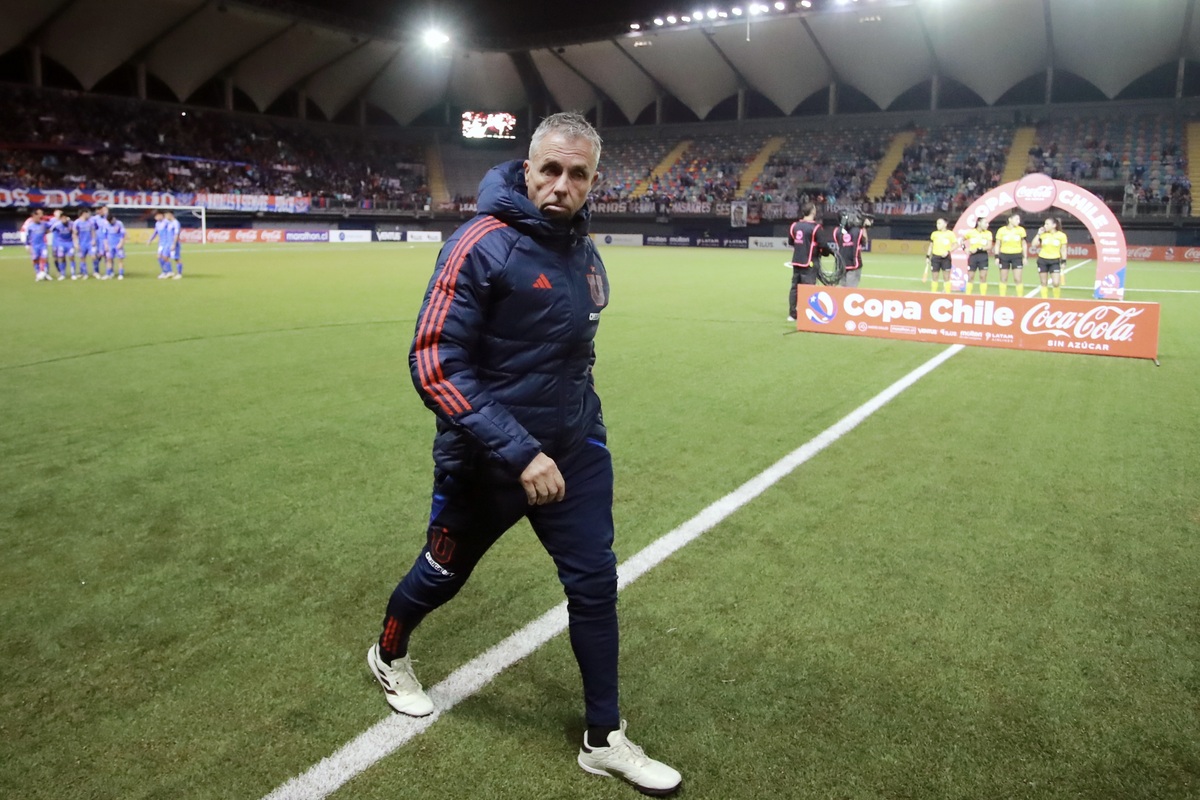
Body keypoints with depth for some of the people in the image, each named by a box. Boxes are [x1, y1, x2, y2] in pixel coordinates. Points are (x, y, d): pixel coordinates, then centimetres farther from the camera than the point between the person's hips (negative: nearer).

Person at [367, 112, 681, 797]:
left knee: (596, 584, 4)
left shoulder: (585, 253, 3)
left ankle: (605, 740, 22)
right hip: (487, 459, -5)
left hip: (576, 453, 6)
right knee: (444, 574, 17)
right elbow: (436, 366, -25)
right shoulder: (483, 245, -20)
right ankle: (389, 655, 50)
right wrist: (518, 453, -30)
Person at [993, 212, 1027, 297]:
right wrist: (997, 257, -4)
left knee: (1018, 279, -6)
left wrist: (1025, 257, 3)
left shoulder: (1021, 230, 1)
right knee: (1003, 279, 6)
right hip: (1004, 255, 0)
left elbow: (1024, 244, 8)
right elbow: (997, 244, 4)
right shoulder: (1001, 230, -2)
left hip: (1017, 256, 0)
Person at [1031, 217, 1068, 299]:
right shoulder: (1043, 234, 1)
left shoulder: (1062, 235, -4)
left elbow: (1063, 249, 2)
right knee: (1043, 283, 6)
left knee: (1056, 283, -10)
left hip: (1055, 261, -2)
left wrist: (1063, 261, -1)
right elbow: (1034, 245, -5)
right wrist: (1039, 234, -7)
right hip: (1042, 260, 2)